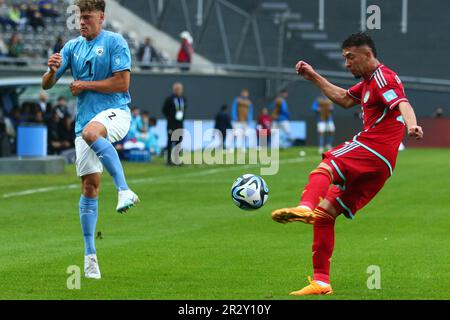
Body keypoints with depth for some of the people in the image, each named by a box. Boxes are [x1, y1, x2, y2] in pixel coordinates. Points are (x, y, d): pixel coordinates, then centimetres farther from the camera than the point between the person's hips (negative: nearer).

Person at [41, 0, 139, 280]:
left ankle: (125, 190, -39)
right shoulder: (73, 47, 13)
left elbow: (122, 82, -11)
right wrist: (52, 70, -14)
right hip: (86, 120, 5)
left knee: (90, 132, -40)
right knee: (90, 184, 0)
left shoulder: (115, 42, -2)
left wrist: (85, 84, -6)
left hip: (115, 112, -5)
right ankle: (90, 255, 4)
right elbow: (47, 84, 9)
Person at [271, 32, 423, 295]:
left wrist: (412, 125, -45)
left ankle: (305, 207, -62)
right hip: (380, 165, 10)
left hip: (372, 149, -10)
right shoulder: (369, 81, 26)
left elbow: (403, 104, -24)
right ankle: (321, 281, 6)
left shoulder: (383, 77, -5)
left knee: (324, 168, -32)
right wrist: (314, 77, 42)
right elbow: (345, 99, 43)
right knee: (325, 212, 7)